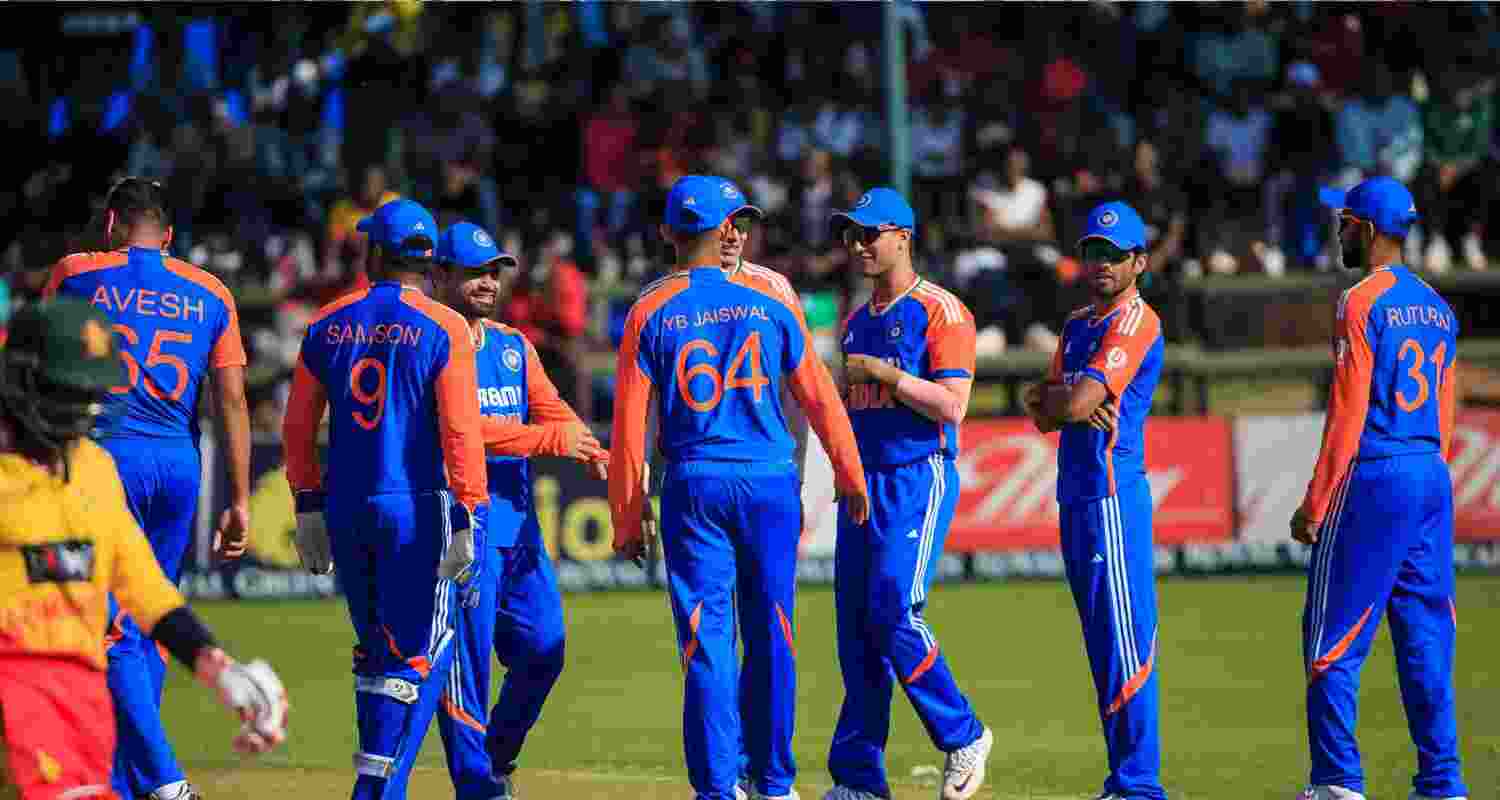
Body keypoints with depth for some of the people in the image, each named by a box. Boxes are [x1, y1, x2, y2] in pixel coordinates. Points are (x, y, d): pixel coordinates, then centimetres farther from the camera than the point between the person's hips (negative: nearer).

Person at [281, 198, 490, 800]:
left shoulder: (328, 324, 6)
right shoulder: (444, 329, -7)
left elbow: (298, 427, 8)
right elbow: (461, 432, -13)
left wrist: (308, 507, 14)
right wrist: (466, 520, -13)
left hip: (344, 508, 5)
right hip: (417, 506, -5)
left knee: (373, 652, 16)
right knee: (418, 656, 0)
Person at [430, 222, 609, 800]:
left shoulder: (514, 347, 17)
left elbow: (554, 413, 6)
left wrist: (597, 458, -14)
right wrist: (551, 439, -24)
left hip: (519, 521, 7)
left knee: (542, 649, 6)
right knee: (467, 657, -6)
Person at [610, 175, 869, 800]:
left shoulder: (649, 315, 0)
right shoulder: (770, 307, 2)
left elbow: (630, 426, -2)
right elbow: (820, 399, 7)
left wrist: (627, 520, 3)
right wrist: (850, 478, 19)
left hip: (694, 490, -1)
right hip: (770, 486, 1)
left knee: (707, 643, 0)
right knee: (771, 638, 10)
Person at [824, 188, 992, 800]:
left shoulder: (940, 311, -7)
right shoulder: (856, 322, 18)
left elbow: (951, 405, -16)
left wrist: (882, 372, -15)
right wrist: (838, 391, 8)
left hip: (919, 480, -8)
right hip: (862, 484, 8)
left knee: (894, 613, -17)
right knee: (856, 625, 4)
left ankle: (963, 737, -1)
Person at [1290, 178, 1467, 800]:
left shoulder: (1362, 304, -10)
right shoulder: (1438, 308, 14)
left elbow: (1348, 415, -14)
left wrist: (1314, 505, -11)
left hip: (1371, 479, -8)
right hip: (1433, 480, 8)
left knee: (1335, 635, -2)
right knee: (1425, 634, 9)